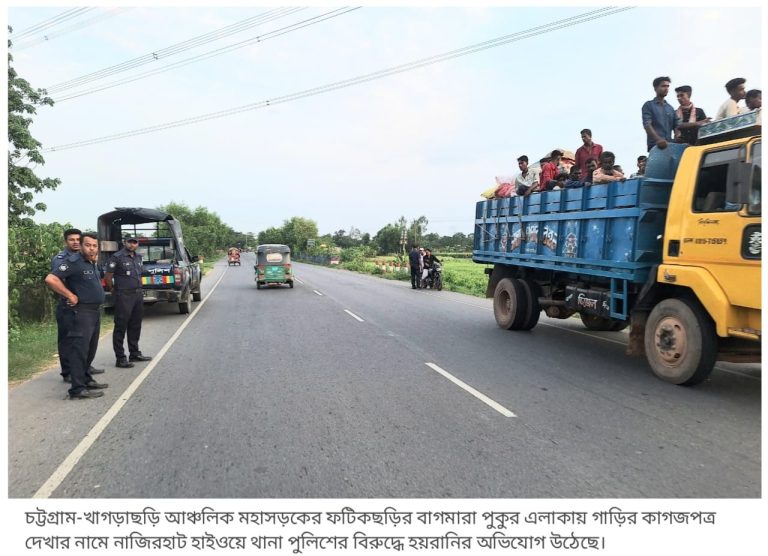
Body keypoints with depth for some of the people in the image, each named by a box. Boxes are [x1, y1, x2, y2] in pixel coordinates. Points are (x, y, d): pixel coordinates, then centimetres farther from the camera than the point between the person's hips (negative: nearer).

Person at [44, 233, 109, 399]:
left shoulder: (91, 264, 14)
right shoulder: (73, 261, -15)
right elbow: (50, 279, -24)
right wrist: (71, 296, -21)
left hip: (94, 312, 10)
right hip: (80, 312, -10)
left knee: (89, 349, 18)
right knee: (78, 350, -7)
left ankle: (86, 380, 30)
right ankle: (78, 389, -5)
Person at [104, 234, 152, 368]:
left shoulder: (138, 257, 12)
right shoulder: (117, 257, -10)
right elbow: (107, 277, -8)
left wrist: (138, 289, 16)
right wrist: (113, 291, 1)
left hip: (138, 295, 7)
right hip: (124, 297, -7)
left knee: (135, 326, 15)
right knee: (121, 327, -2)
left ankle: (135, 353, 26)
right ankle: (120, 359, 2)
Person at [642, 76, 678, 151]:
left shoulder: (670, 108, 22)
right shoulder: (649, 105, 5)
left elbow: (676, 126, 18)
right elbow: (647, 125, -9)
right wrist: (658, 139, -25)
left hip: (669, 145, 6)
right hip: (655, 145, -5)